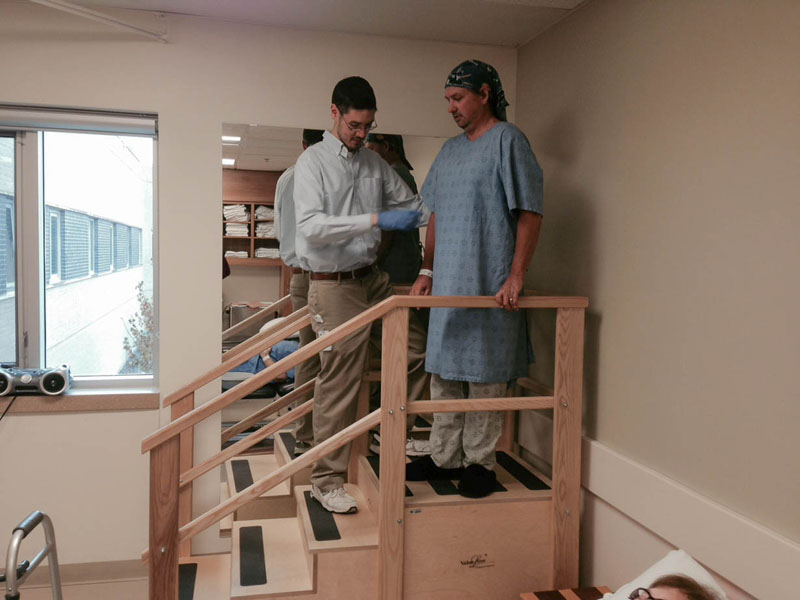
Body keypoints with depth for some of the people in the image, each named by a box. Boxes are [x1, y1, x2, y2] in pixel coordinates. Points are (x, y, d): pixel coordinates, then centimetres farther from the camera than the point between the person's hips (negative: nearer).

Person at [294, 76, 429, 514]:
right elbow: (310, 226, -20)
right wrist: (375, 219, -27)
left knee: (416, 349, 9)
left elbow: (411, 204, 21)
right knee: (338, 386, -4)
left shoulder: (375, 163, 13)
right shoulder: (313, 161, -7)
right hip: (334, 285, -7)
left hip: (374, 278, 7)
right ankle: (327, 480, 10)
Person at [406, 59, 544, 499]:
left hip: (489, 286, -7)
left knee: (484, 375, 1)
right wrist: (427, 272, 15)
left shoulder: (507, 140, -5)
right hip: (447, 283, 8)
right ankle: (444, 457, 25)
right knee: (443, 372, 12)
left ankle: (480, 462, 14)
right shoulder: (449, 151, 16)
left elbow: (529, 213, -11)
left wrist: (515, 277, -17)